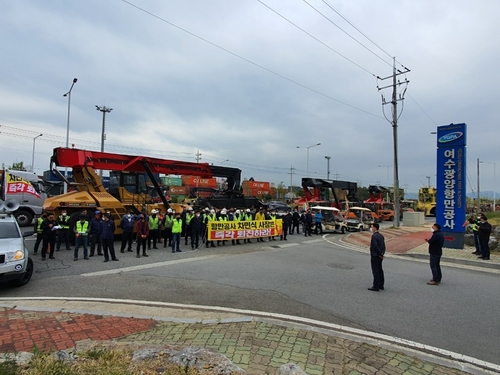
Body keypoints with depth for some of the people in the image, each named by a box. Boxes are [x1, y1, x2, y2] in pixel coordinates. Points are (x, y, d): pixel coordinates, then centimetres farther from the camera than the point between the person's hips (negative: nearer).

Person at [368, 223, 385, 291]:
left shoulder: (374, 236, -19)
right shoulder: (381, 236, 10)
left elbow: (376, 246, -23)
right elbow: (383, 246, 10)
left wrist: (380, 254, -14)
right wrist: (382, 253, 3)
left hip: (375, 256, -9)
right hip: (380, 256, 9)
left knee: (375, 271, -3)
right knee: (380, 270, 16)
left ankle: (376, 286, 1)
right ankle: (381, 285, 25)